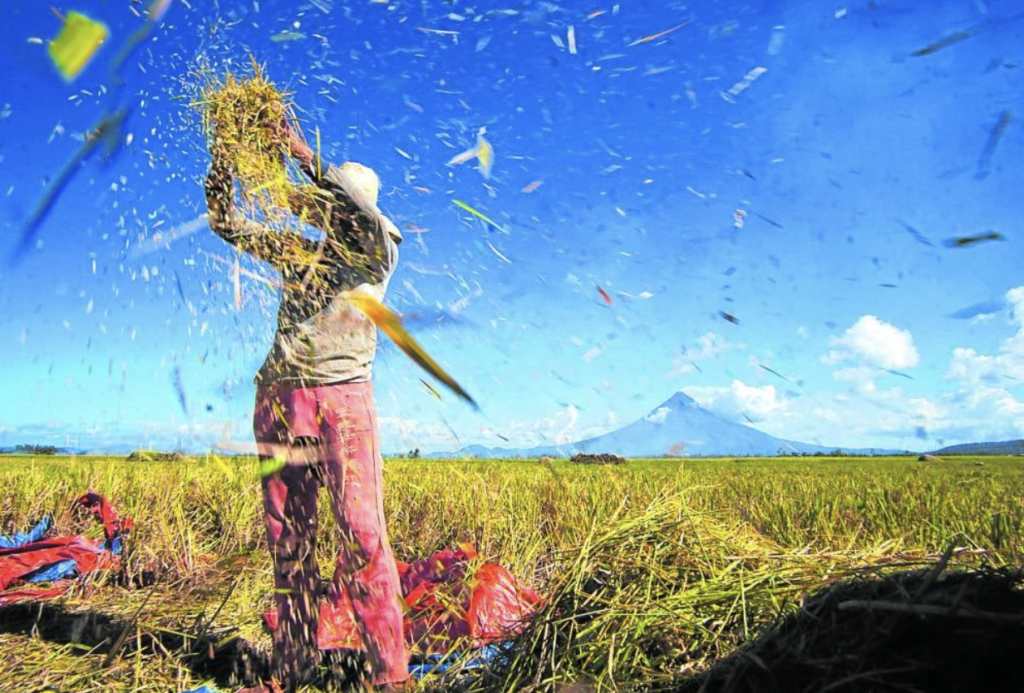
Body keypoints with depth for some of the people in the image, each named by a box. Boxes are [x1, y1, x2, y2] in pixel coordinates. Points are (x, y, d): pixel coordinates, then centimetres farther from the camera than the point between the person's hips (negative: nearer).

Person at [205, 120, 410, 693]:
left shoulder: (377, 255, 7)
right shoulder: (298, 253, 19)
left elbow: (371, 218, -14)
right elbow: (228, 222, 21)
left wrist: (305, 156, -11)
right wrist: (223, 160, 8)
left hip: (344, 397, -4)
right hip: (281, 397, 5)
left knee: (363, 532, -12)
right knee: (288, 537, 7)